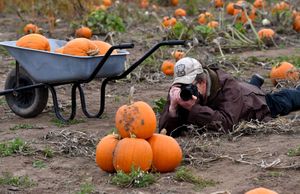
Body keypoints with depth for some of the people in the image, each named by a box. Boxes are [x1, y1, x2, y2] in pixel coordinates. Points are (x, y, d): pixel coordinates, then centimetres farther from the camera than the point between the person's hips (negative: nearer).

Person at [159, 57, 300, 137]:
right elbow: (165, 131, -40)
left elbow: (226, 124, -58)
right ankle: (256, 82, 67)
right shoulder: (179, 90, -36)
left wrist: (193, 107, -64)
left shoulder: (227, 85, -47)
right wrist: (173, 108, -59)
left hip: (258, 101, -3)